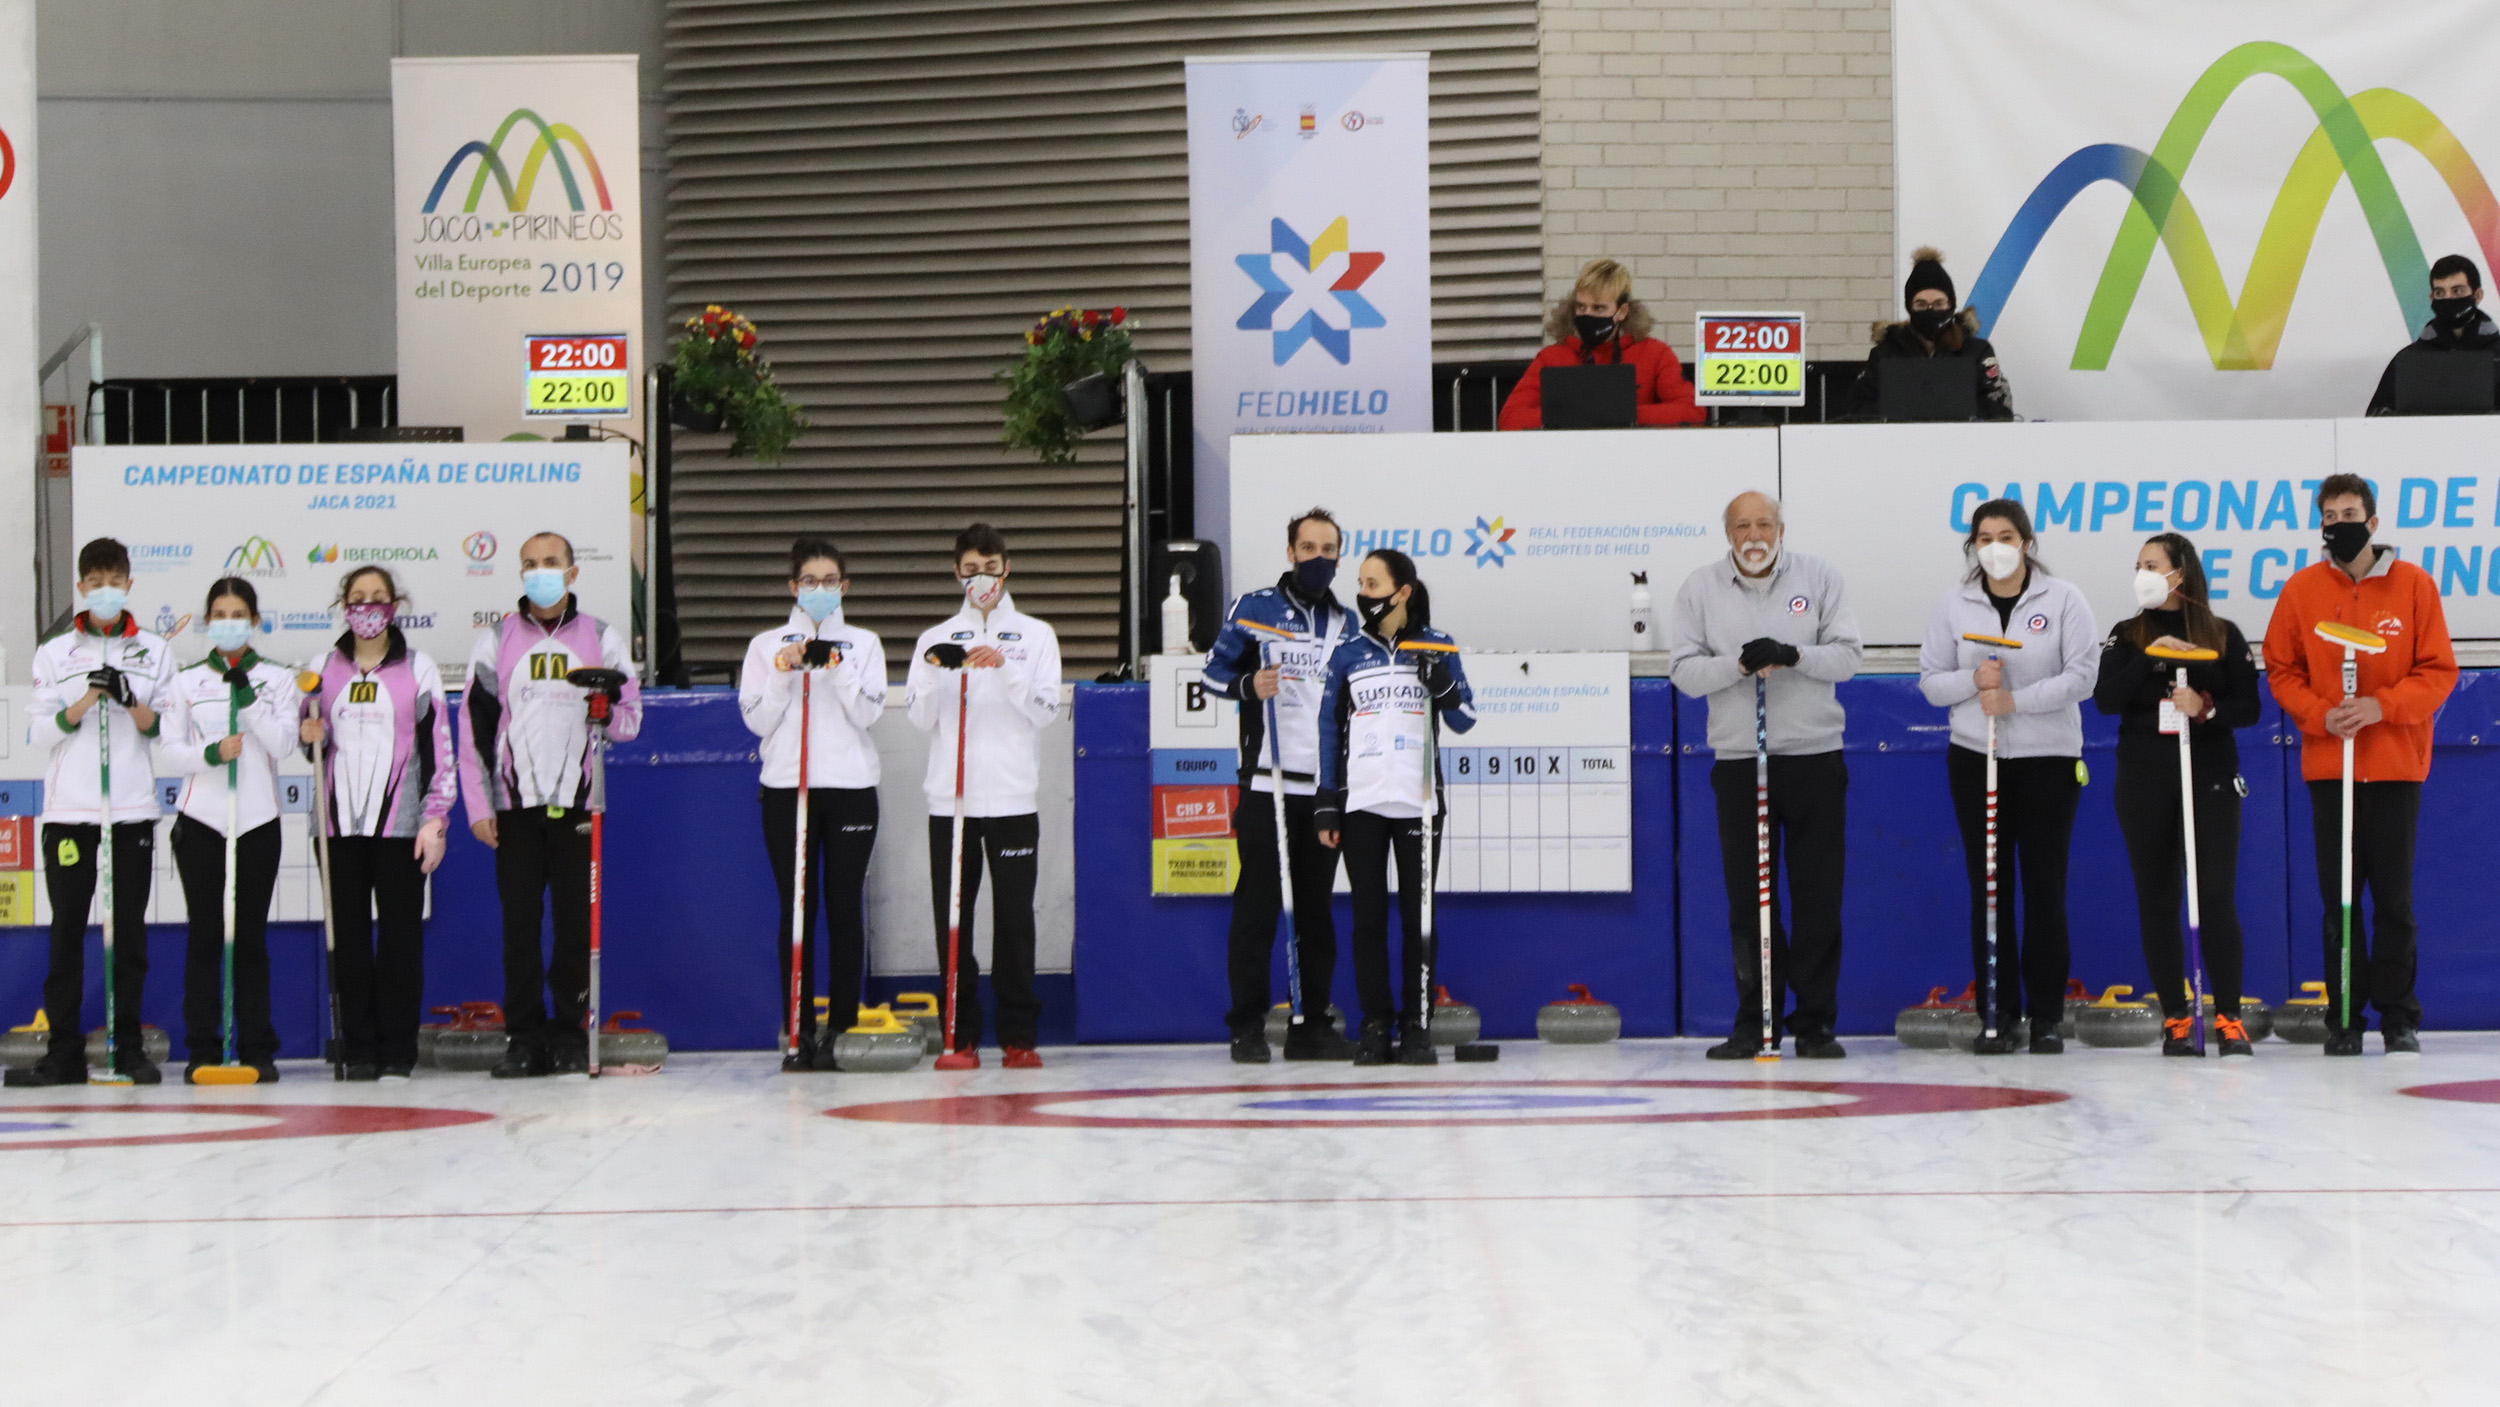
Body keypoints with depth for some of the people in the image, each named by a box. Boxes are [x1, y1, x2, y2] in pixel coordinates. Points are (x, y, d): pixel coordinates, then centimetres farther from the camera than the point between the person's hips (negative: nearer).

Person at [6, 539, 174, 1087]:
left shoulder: (154, 651, 10)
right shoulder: (55, 653, 9)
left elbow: (168, 731, 6)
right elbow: (41, 732, 3)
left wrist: (132, 703, -12)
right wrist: (86, 700, -11)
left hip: (133, 810, 0)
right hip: (69, 810, 0)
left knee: (130, 931, 2)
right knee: (67, 930, -1)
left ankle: (130, 1048, 7)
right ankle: (64, 1052, 2)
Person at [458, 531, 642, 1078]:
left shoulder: (602, 638, 7)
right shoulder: (495, 640, 7)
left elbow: (630, 720, 8)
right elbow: (474, 727, 5)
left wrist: (604, 710, -16)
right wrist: (478, 807, -1)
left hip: (577, 805, 0)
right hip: (515, 805, 0)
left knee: (577, 921, 0)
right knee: (519, 921, 0)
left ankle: (571, 1035, 8)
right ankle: (524, 1038, 6)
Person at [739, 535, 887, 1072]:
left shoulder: (864, 644, 9)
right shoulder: (767, 645, 9)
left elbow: (868, 714, -2)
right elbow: (757, 720, 2)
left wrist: (839, 671, -14)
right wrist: (782, 675, -11)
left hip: (850, 787, 0)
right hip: (786, 788, 0)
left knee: (845, 908, -1)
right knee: (796, 910, -1)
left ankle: (844, 1031, 4)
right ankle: (799, 1033, 3)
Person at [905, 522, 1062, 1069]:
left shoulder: (1035, 635, 9)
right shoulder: (935, 638, 12)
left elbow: (1045, 712, -2)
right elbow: (920, 717, 4)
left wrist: (1005, 669, -15)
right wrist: (934, 674, -13)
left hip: (1012, 797, -1)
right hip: (949, 797, 1)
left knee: (1014, 916, -2)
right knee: (951, 917, -1)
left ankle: (1018, 1037, 5)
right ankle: (960, 1037, 6)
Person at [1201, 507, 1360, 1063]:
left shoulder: (1347, 625, 14)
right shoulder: (1253, 608, 2)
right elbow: (1216, 670, 2)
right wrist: (1249, 685, -18)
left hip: (1325, 787, 4)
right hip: (1266, 783, -4)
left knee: (1316, 908, 7)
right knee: (1258, 902, -5)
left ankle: (1311, 1025, 12)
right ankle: (1247, 1026, -1)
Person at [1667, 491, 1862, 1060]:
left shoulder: (1819, 578, 3)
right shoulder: (1699, 589, 4)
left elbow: (1847, 654, -2)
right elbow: (1684, 671, -2)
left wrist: (1792, 655, -20)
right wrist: (1739, 663, -19)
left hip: (1814, 757, 0)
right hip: (1739, 761, 0)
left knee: (1818, 897, 1)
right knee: (1749, 899, 3)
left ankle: (1815, 1023, 9)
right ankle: (1753, 1023, 11)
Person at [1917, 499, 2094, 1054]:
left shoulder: (2063, 599, -2)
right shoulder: (1954, 606, 6)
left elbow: (2080, 675, -8)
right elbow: (1930, 680, 6)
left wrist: (2015, 700, -17)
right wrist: (1973, 681, -14)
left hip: (2048, 759, -2)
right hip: (1975, 759, 2)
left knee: (2044, 885, -1)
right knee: (1988, 886, 2)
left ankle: (2047, 1015, 6)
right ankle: (1998, 1013, 8)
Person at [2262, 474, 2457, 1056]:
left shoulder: (2413, 584, -1)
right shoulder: (2301, 589, 4)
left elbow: (2439, 672, -2)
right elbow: (2281, 670, 6)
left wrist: (2381, 706, -16)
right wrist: (2321, 715, -11)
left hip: (2396, 766, -1)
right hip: (2327, 765, 1)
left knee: (2394, 897, 1)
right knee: (2339, 898, 3)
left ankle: (2399, 1018, 9)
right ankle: (2343, 1018, 9)